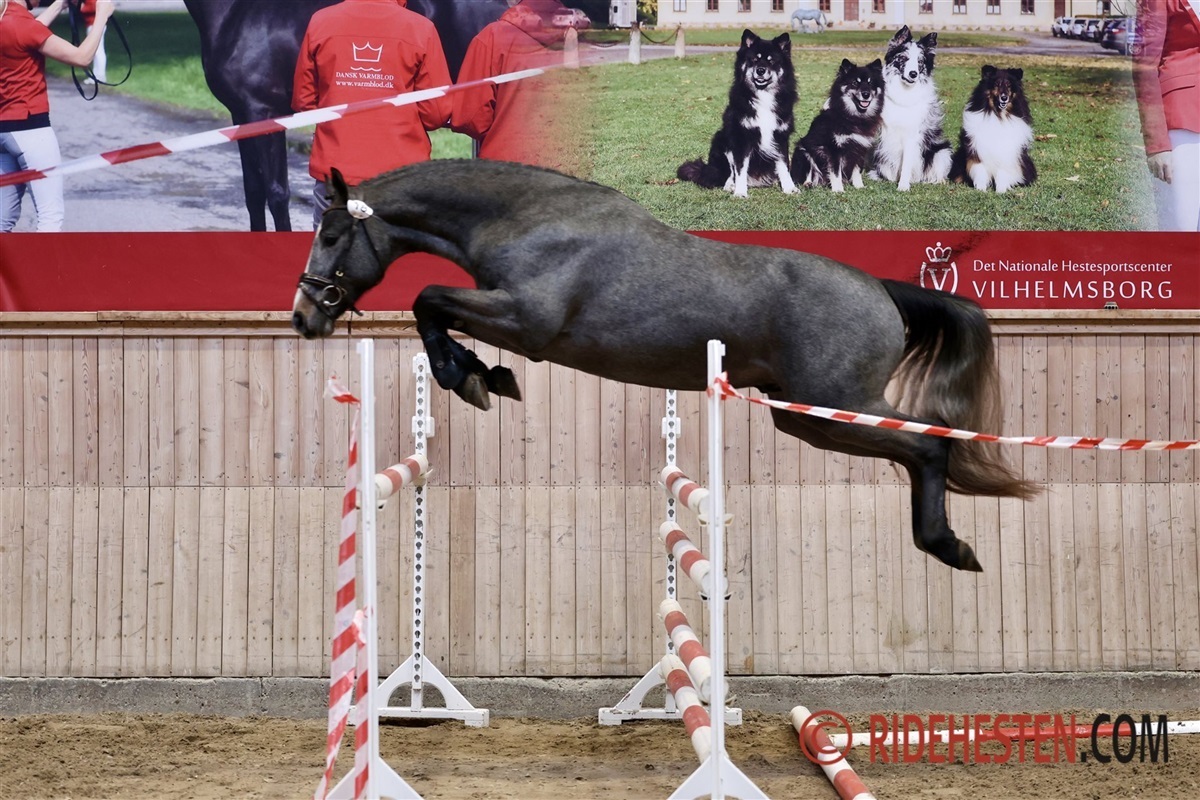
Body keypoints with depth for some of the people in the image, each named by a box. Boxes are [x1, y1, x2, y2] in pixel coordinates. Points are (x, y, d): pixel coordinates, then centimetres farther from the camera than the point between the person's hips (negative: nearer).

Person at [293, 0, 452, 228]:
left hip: (334, 173, 2)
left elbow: (303, 100, 7)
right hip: (402, 176, -2)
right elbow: (437, 112, -4)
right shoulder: (420, 29, -5)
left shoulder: (321, 21, 0)